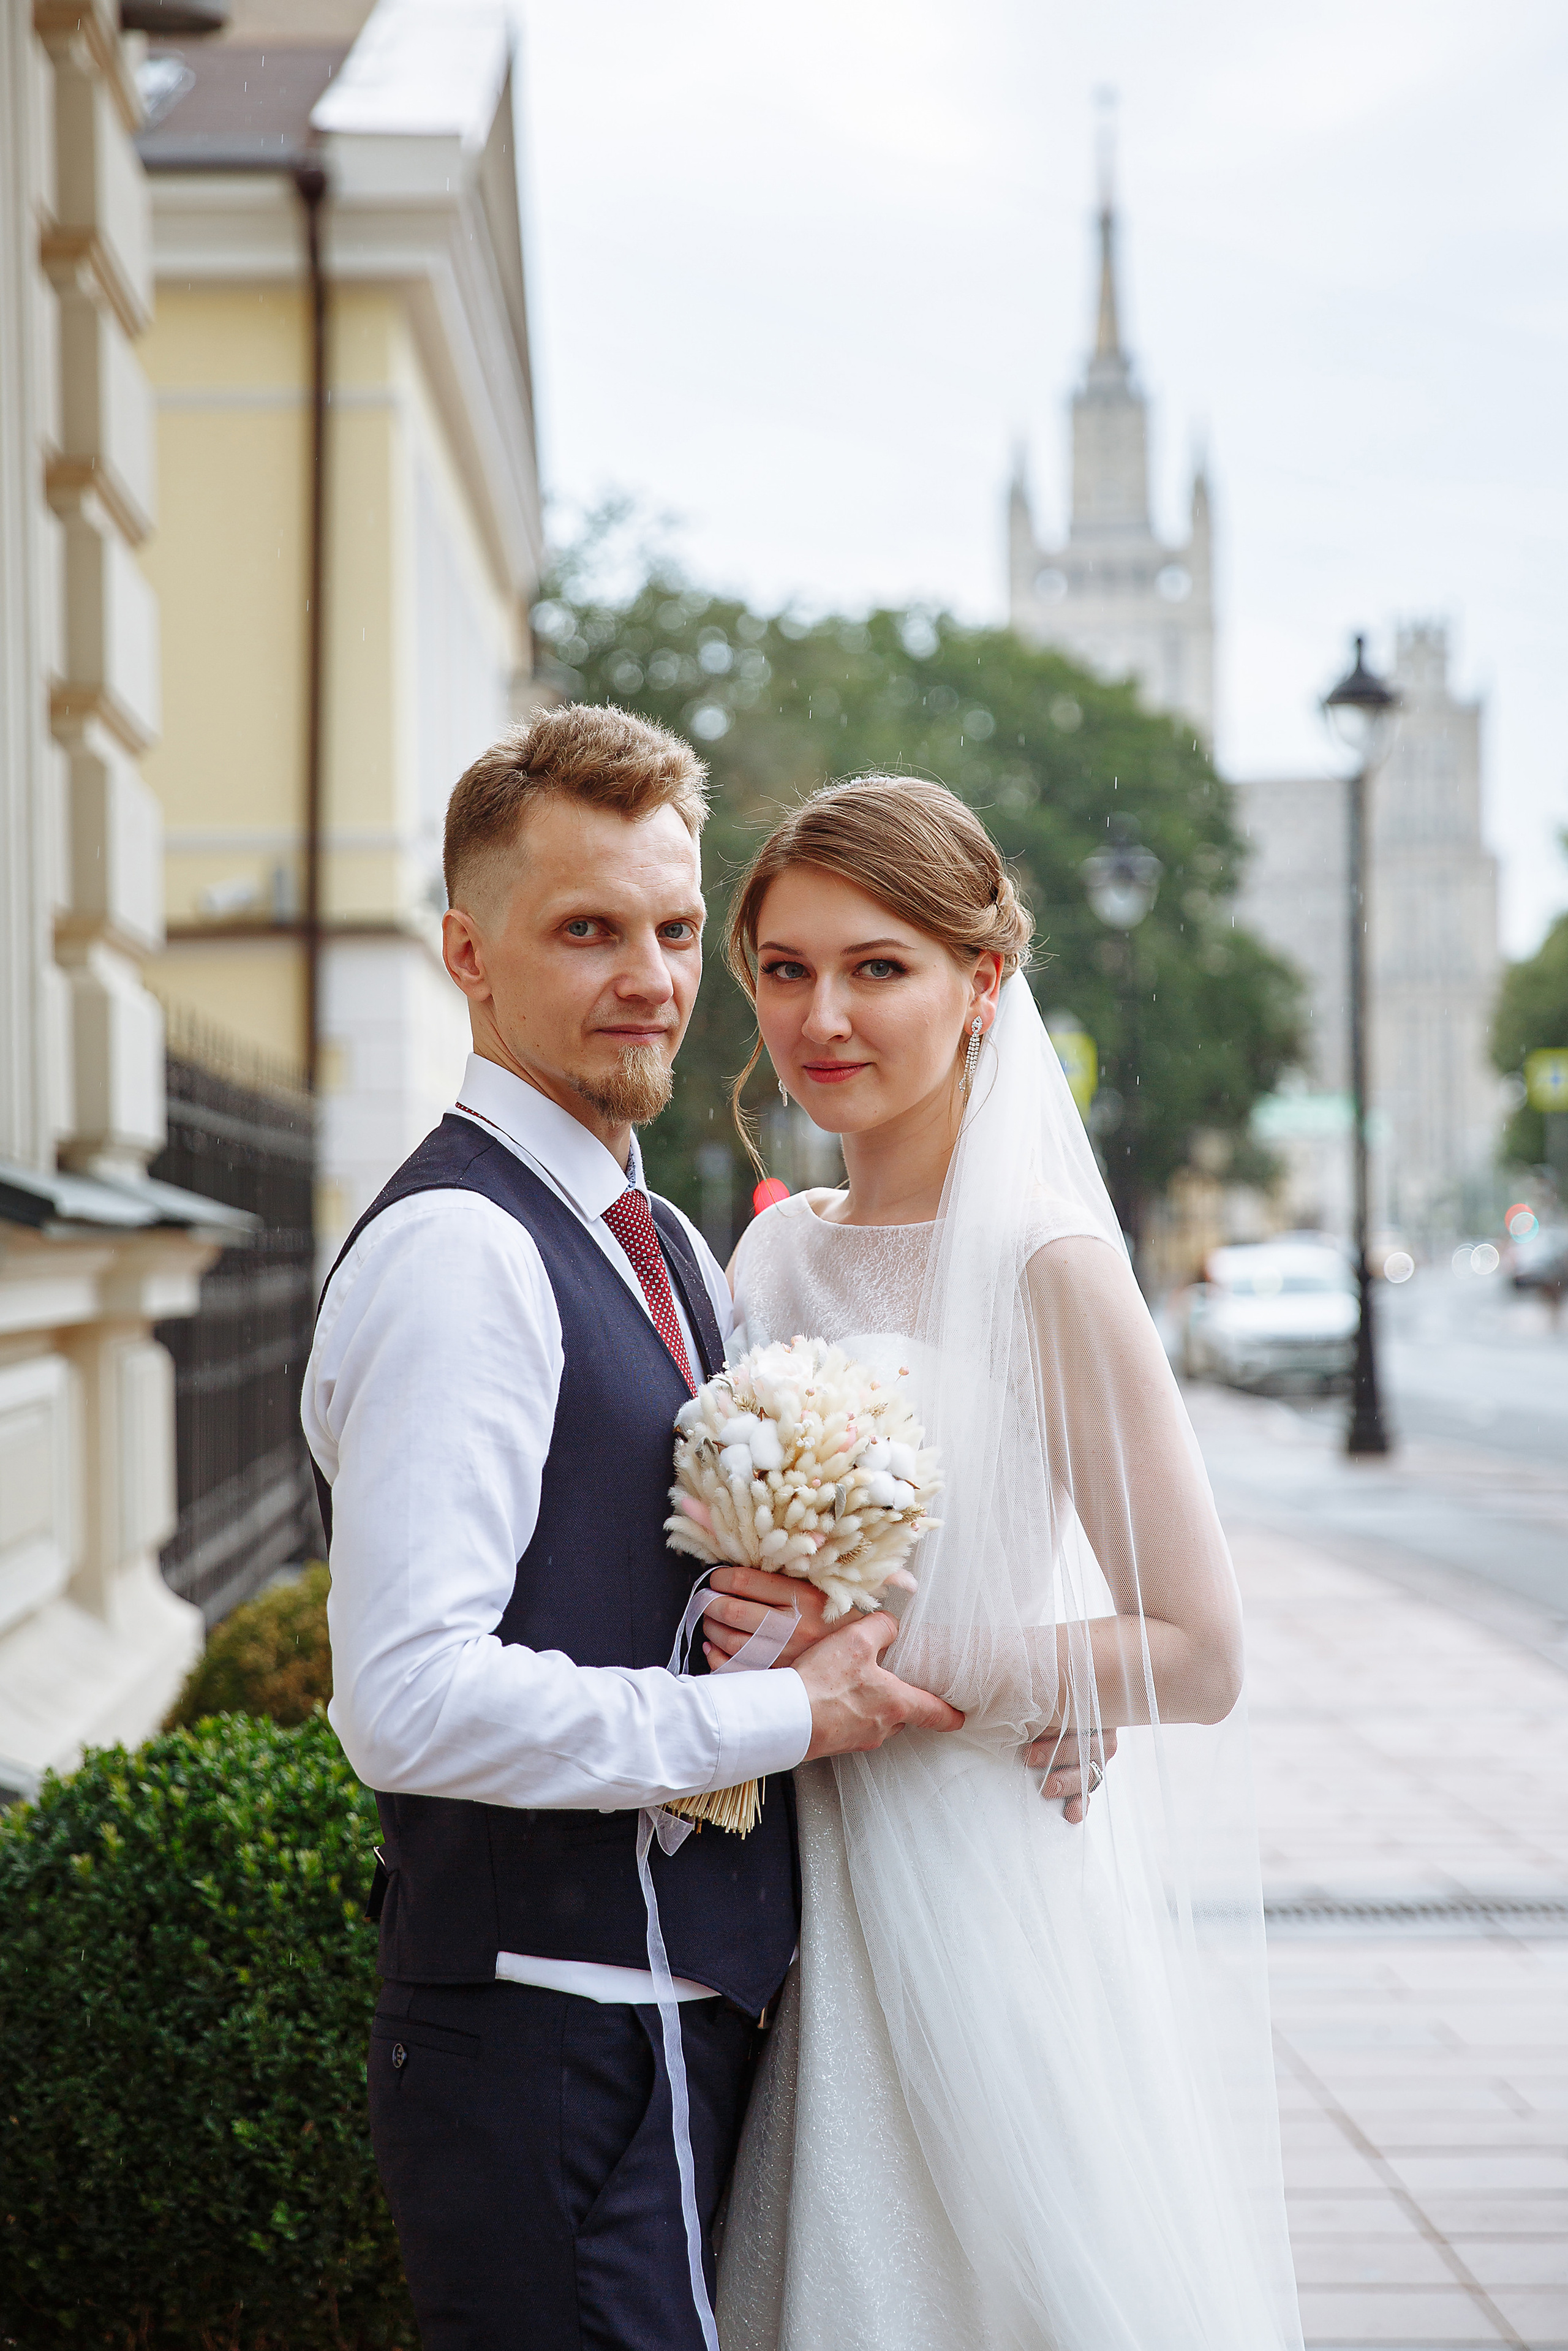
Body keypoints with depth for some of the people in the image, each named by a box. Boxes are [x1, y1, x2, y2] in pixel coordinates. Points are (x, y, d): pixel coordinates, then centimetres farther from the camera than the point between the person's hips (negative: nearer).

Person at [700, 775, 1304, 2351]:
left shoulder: (1046, 1263, -12)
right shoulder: (778, 1252, 6)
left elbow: (1197, 1657, -13)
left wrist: (894, 1658, -17)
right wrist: (745, 1617, 0)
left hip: (995, 1894, -6)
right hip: (817, 1901, 6)